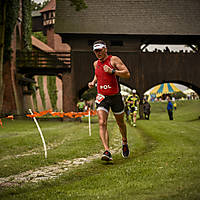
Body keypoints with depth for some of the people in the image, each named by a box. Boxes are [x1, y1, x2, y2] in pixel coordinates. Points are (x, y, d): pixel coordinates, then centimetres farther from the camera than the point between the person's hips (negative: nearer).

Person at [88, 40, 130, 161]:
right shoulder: (96, 64, 8)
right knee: (102, 123, -16)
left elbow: (127, 74, -14)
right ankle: (107, 151, -23)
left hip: (115, 96, -3)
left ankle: (125, 143, 43)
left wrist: (112, 71, -24)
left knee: (120, 122, 14)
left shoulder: (114, 60, -8)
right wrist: (93, 82, 11)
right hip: (102, 97, 3)